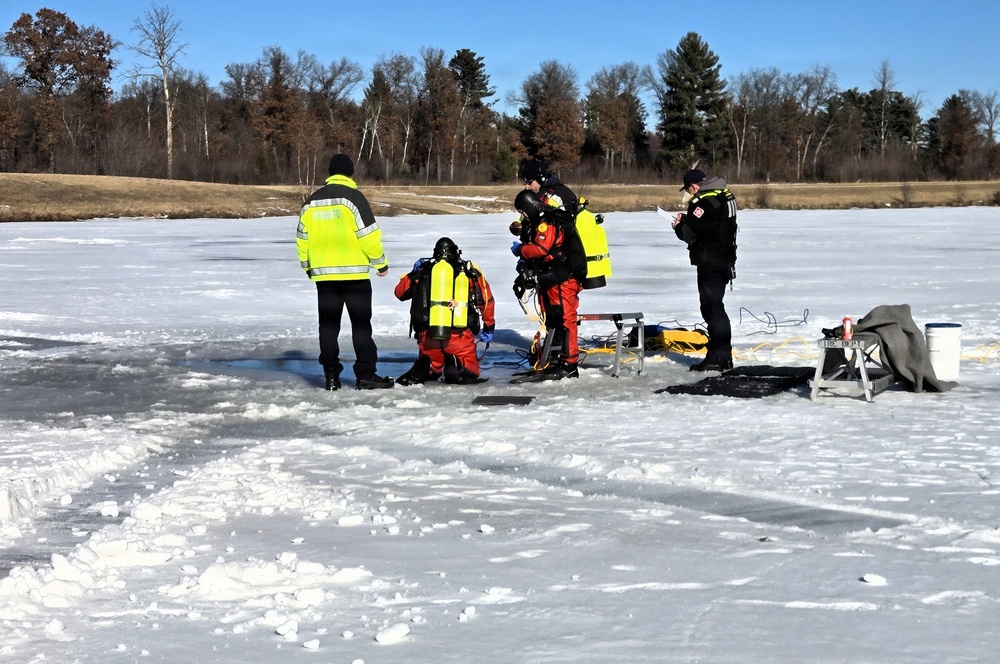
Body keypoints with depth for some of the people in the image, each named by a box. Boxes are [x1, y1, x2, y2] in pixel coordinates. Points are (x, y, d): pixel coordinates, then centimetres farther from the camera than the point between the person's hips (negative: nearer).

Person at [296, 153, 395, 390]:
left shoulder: (311, 202, 9)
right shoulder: (353, 197, -8)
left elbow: (302, 238, 13)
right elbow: (369, 235, -11)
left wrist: (309, 267, 25)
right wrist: (380, 263, 1)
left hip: (323, 274, 5)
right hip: (354, 273, -4)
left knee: (328, 326, 9)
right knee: (361, 324, 0)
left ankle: (331, 376, 7)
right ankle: (365, 375, -1)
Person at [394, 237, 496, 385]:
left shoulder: (423, 270, 10)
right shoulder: (470, 271, 9)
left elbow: (400, 293, 20)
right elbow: (487, 300, 11)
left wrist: (414, 274, 33)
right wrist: (489, 328, 23)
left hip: (428, 336, 2)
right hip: (460, 337, -2)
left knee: (431, 367, 26)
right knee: (470, 371, 16)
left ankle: (423, 369, -11)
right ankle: (456, 367, -19)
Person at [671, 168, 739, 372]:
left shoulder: (703, 202, -18)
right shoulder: (723, 195, 13)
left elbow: (690, 233, -20)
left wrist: (678, 226, 0)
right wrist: (686, 219, 14)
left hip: (710, 262, -10)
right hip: (724, 260, 10)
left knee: (712, 308, -6)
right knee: (716, 308, 17)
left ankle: (716, 357, -5)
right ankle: (724, 355, 22)